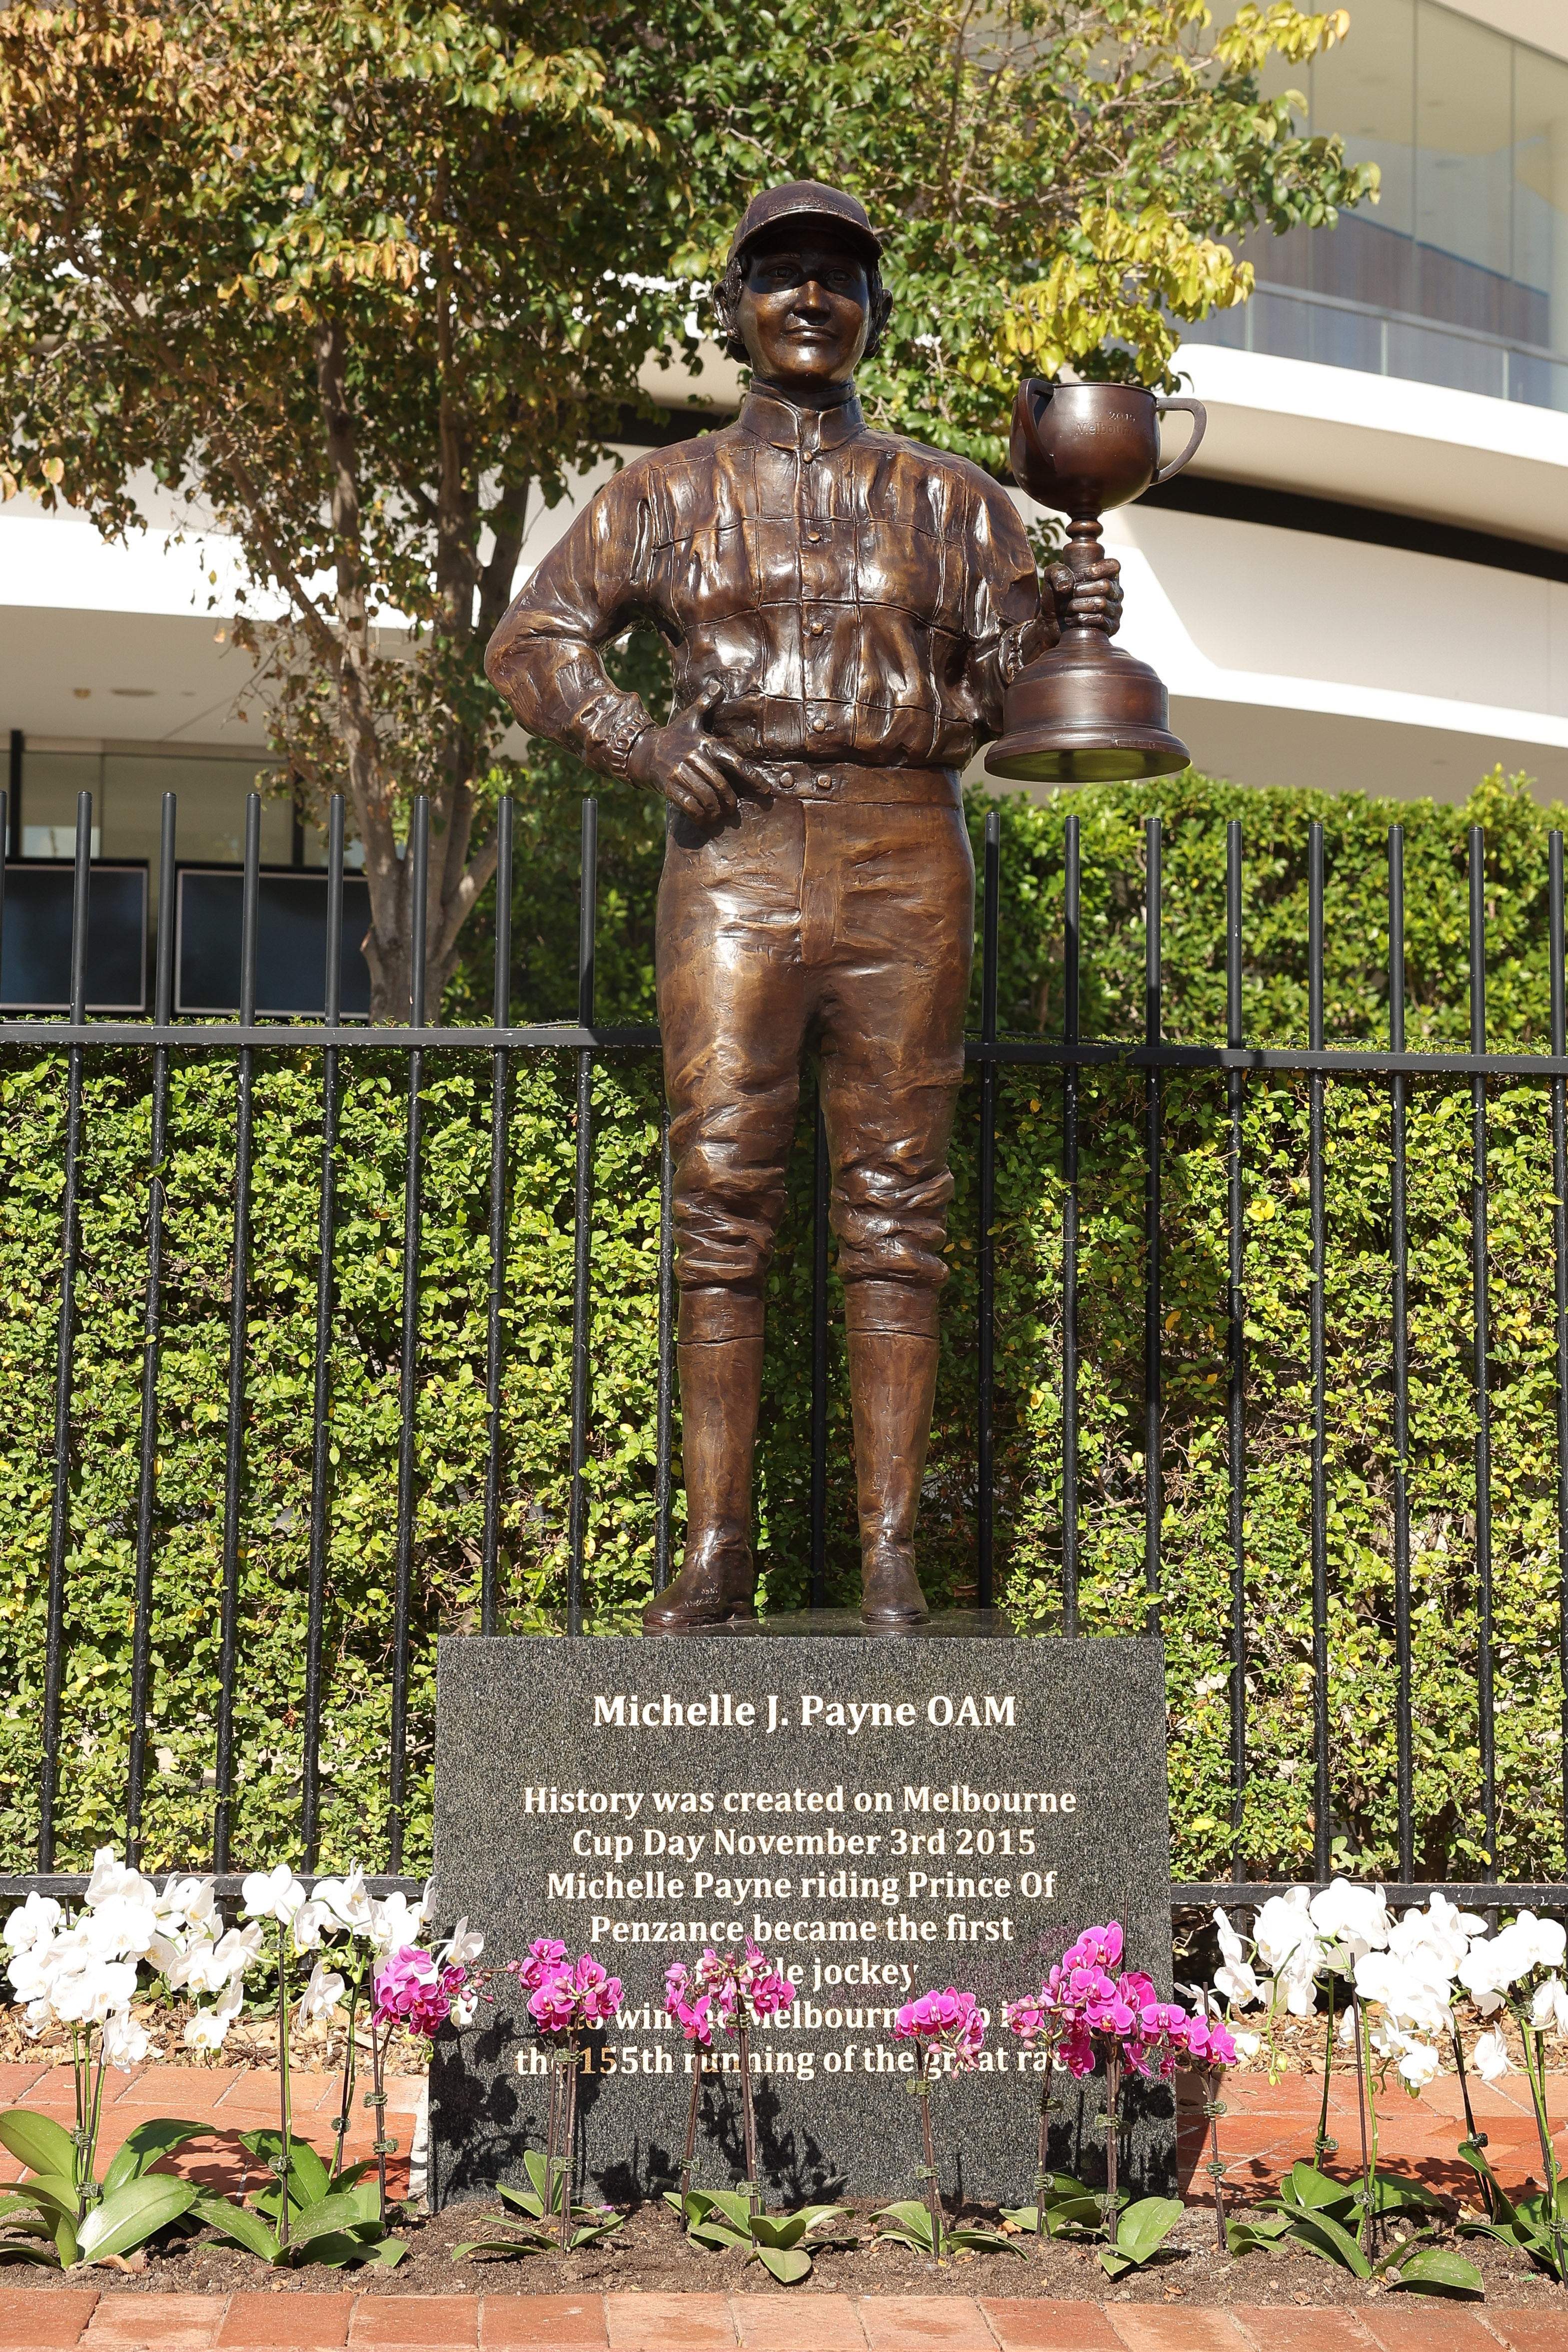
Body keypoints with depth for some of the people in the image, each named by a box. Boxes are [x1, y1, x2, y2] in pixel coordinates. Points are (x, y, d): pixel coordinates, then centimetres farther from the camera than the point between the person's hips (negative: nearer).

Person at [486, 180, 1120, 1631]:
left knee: (895, 1208, -2)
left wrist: (1068, 624, -7)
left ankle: (892, 1557, 1)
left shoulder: (948, 501, 16)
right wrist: (639, 744, -4)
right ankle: (715, 1554, -1)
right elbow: (536, 642, 12)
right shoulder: (669, 494, 14)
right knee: (724, 1203, -6)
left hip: (907, 856, 1)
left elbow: (1003, 685, 14)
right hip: (735, 856, 0)